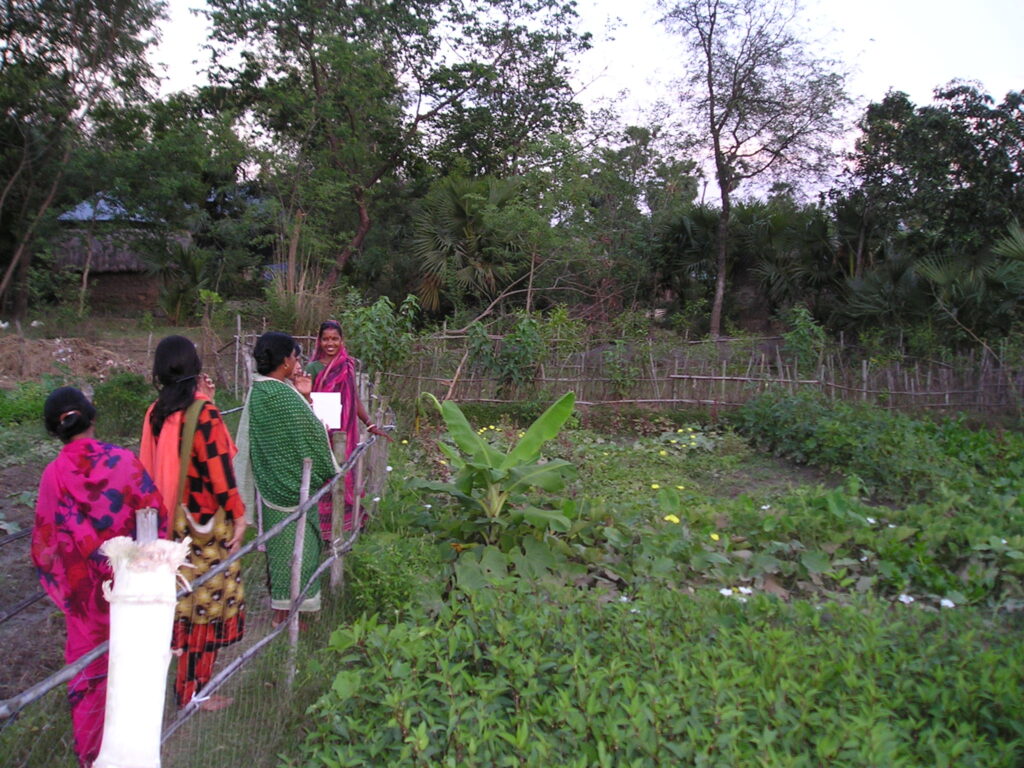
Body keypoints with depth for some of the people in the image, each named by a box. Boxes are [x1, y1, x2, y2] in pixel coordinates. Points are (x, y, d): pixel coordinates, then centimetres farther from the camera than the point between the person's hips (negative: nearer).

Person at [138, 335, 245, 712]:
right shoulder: (204, 413, -20)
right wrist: (238, 515, -11)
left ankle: (185, 665, 42)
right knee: (207, 598, 6)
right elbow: (219, 470, -20)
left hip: (172, 517, 7)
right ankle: (195, 689, 17)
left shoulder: (158, 411, 0)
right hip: (205, 521, -7)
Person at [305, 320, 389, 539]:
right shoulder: (313, 368, -6)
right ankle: (323, 528, 10)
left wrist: (371, 425, 13)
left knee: (345, 478, 11)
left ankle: (344, 525, 23)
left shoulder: (348, 365, 8)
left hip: (346, 433, 5)